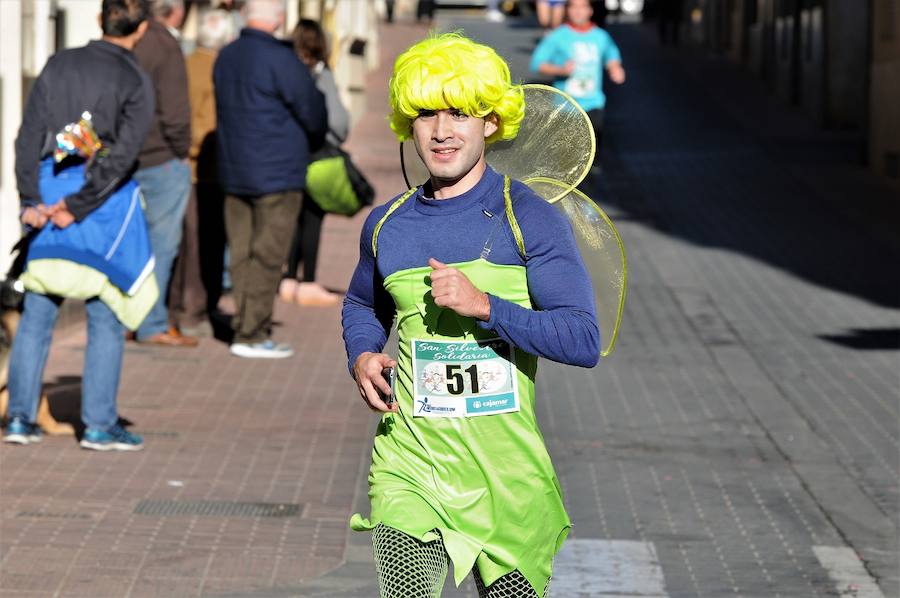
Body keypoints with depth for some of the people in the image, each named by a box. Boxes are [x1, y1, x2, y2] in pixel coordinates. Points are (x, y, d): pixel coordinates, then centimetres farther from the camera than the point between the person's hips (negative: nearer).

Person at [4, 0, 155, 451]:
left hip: (51, 188, 4)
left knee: (37, 313, 9)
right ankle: (99, 425, 5)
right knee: (107, 317, 4)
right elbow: (121, 156, -15)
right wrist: (78, 207, -12)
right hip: (106, 203, -4)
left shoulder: (60, 64, 5)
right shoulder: (136, 82, -7)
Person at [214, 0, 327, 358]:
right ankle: (251, 335, -5)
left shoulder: (225, 57, 9)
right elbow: (312, 112, -8)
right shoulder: (279, 60, -15)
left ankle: (245, 328, 12)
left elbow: (226, 110, 13)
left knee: (242, 255, 10)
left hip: (234, 172, 7)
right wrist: (314, 141, 12)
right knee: (267, 257, -4)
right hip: (278, 173, -7)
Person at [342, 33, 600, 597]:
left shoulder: (531, 219, -5)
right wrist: (363, 357, 6)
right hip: (411, 470, 2)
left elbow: (585, 340, -12)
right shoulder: (386, 226, 8)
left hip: (507, 473, -1)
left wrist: (484, 306, -22)